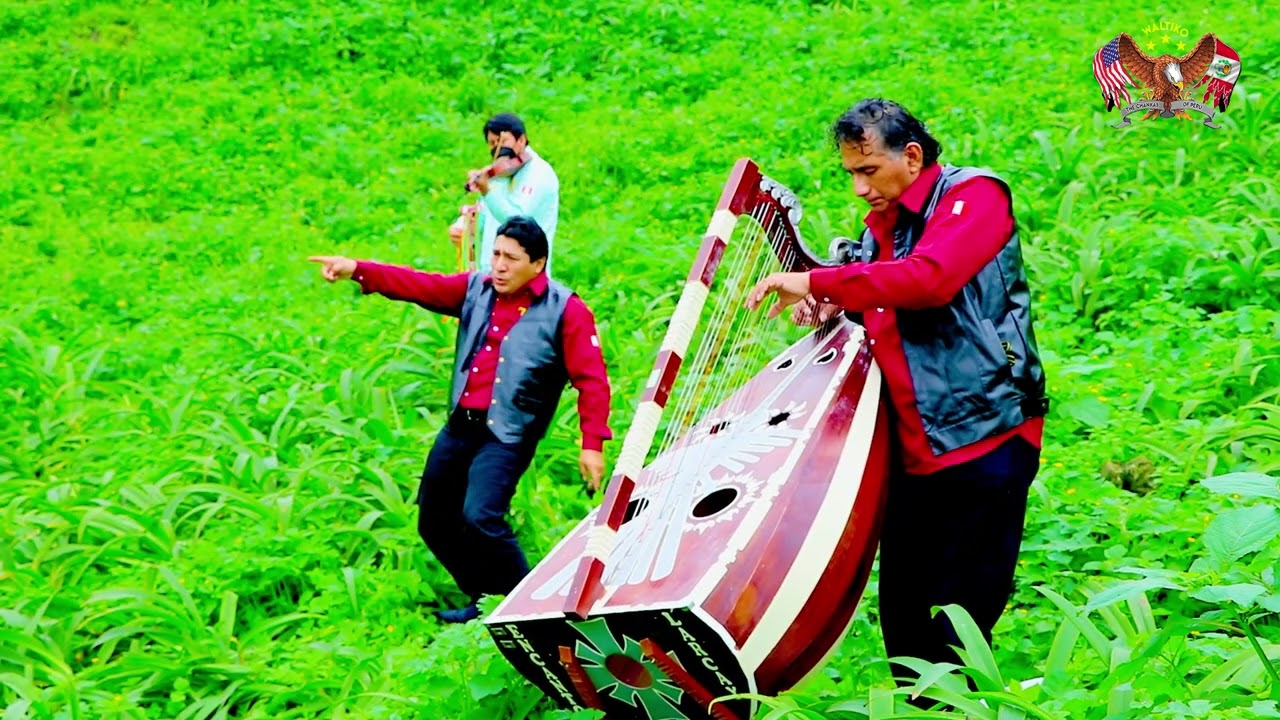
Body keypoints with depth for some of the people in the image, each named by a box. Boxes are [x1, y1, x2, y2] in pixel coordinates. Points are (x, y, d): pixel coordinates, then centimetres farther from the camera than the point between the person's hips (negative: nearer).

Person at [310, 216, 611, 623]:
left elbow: (592, 379, -9)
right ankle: (484, 600, 29)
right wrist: (358, 270, -12)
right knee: (434, 522, 12)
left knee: (479, 518, -24)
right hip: (459, 428, 7)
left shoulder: (565, 311, -6)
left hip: (506, 436, -7)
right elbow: (420, 286, 2)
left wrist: (592, 444, -18)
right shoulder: (476, 290, 9)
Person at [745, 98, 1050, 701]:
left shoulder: (973, 195, -5)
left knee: (956, 627, -7)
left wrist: (819, 282, -21)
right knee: (902, 621, 6)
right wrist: (832, 307, 6)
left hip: (981, 442, -7)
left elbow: (929, 278, -23)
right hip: (909, 452, 7)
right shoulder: (878, 227, 17)